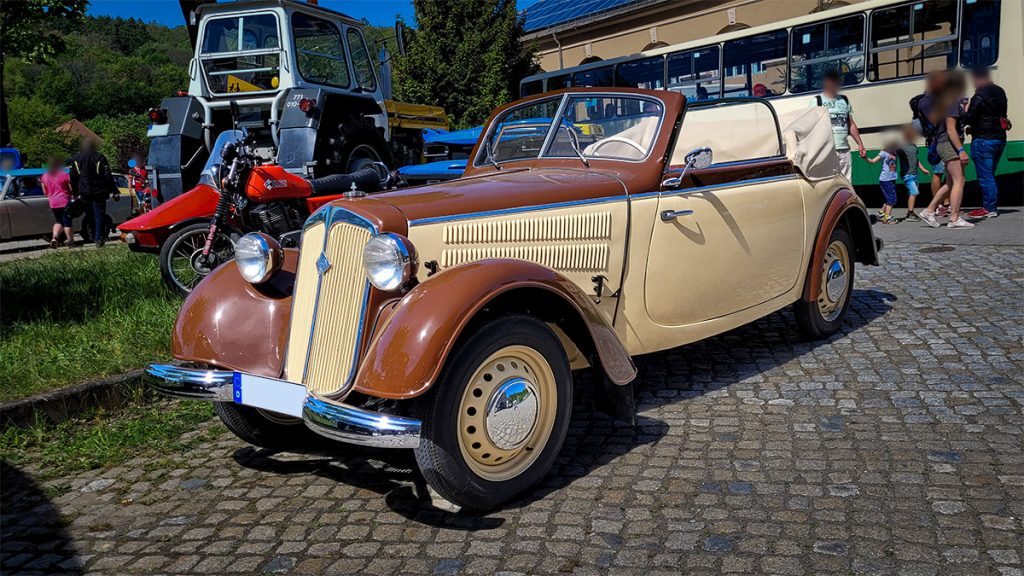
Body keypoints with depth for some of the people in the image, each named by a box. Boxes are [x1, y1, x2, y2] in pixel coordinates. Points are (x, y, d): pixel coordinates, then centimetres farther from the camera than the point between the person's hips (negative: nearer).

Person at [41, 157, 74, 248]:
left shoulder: (44, 177, 6)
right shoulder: (64, 175, -7)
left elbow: (45, 191, 12)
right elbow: (71, 189, -7)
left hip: (53, 203, 4)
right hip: (65, 202, -4)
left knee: (58, 221, 16)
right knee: (67, 222, 1)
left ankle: (55, 238, -3)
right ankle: (70, 241, 4)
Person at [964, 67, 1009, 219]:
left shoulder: (979, 97, -15)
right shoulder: (1000, 92, 12)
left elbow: (968, 119, -17)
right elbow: (1001, 113, 18)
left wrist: (966, 110, 4)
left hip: (984, 140, -9)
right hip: (1000, 138, 9)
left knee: (985, 176, -5)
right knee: (989, 175, 15)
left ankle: (989, 208, -5)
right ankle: (992, 206, 16)